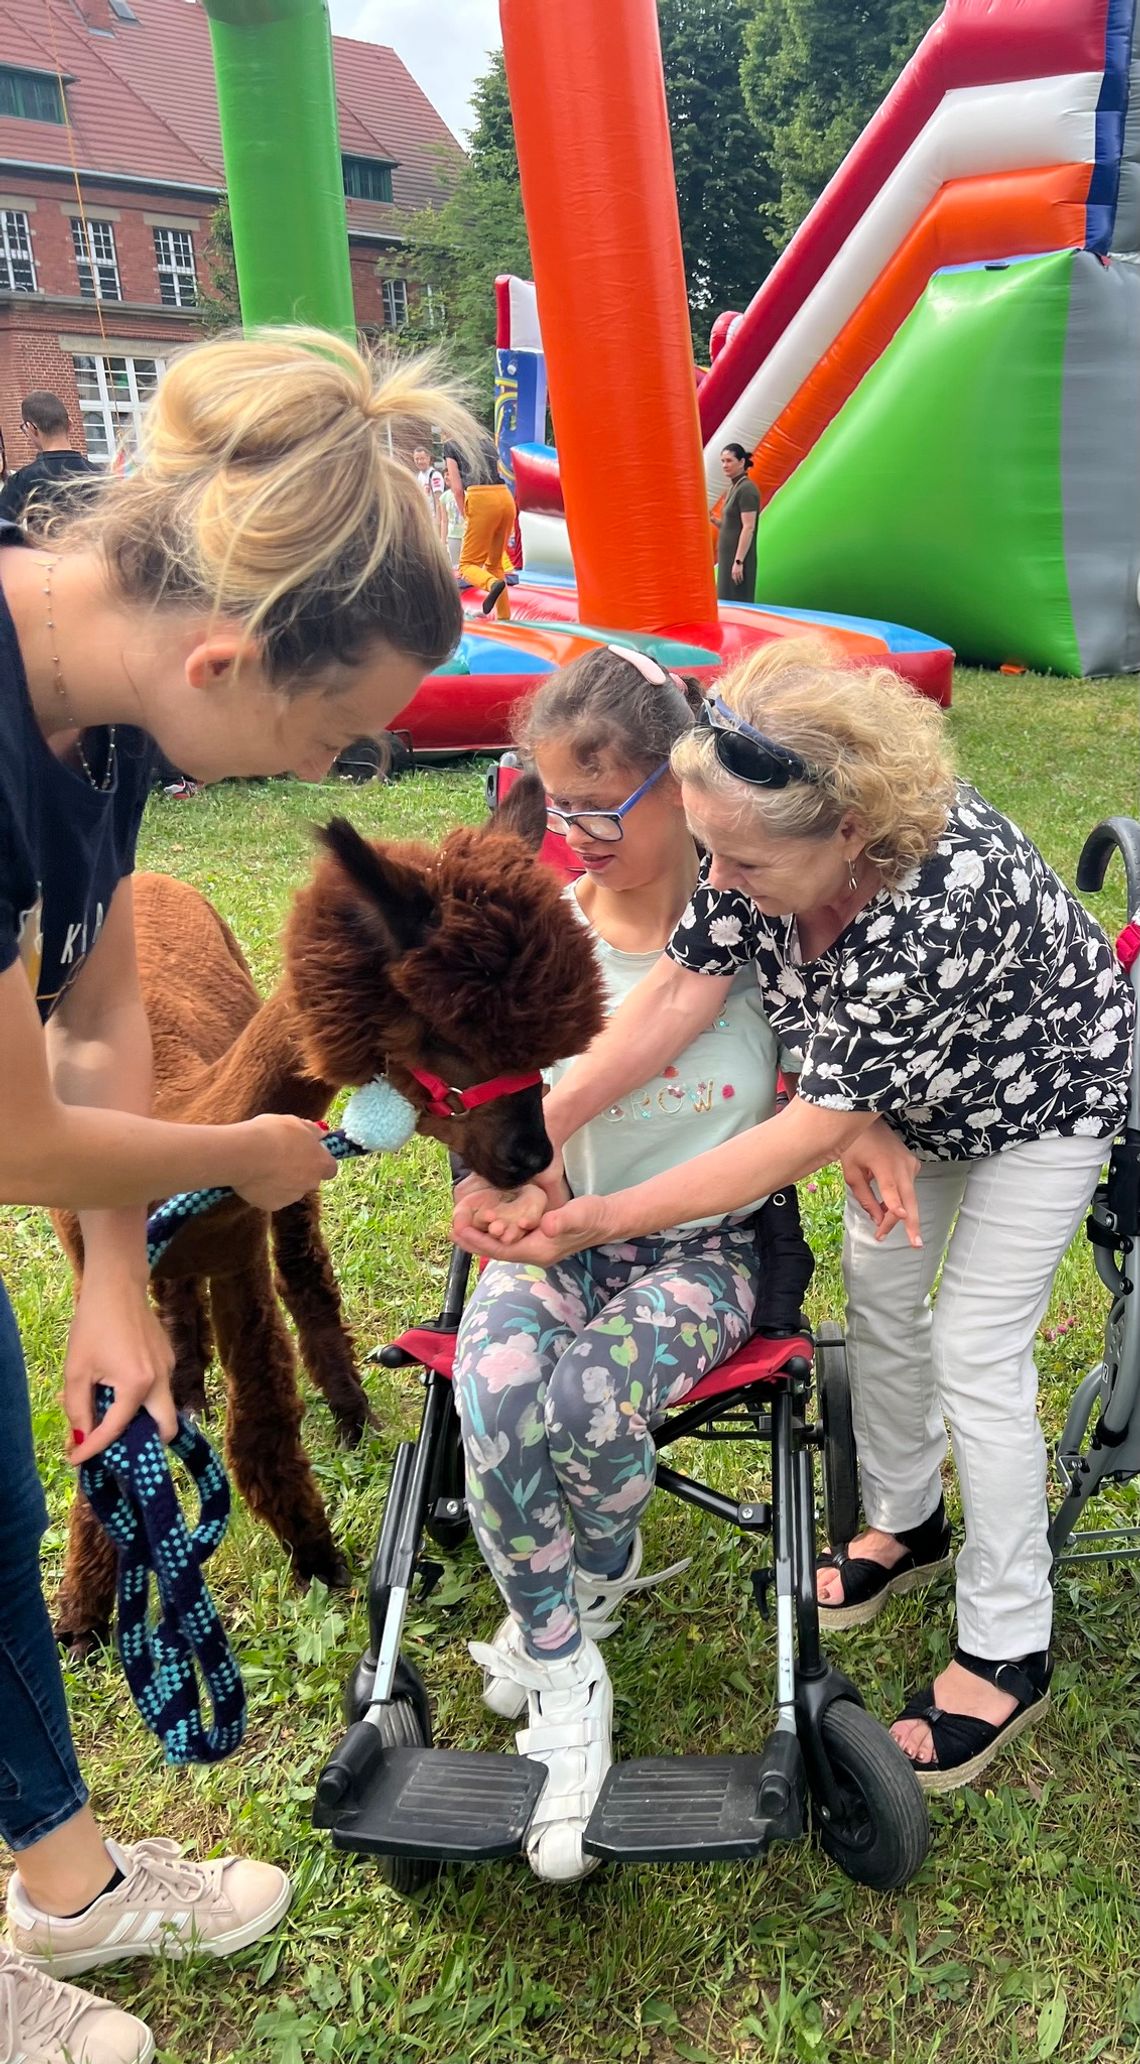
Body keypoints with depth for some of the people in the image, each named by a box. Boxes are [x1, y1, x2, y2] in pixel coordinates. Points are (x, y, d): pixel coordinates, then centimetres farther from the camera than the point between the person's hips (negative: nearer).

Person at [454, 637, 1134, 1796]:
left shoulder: (941, 901, -45)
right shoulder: (765, 839, -28)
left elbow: (820, 1126, -39)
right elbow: (680, 990, -26)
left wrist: (606, 1219, -37)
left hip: (1039, 1090, -6)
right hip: (907, 1087, 6)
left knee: (974, 1355, -3)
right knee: (879, 1296, 14)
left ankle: (1007, 1658, 15)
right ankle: (904, 1527, 38)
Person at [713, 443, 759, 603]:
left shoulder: (746, 489, -12)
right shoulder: (734, 488, 15)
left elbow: (748, 528, -18)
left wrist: (738, 561, -22)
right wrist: (713, 519, 2)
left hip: (739, 558, -9)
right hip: (728, 557, 9)